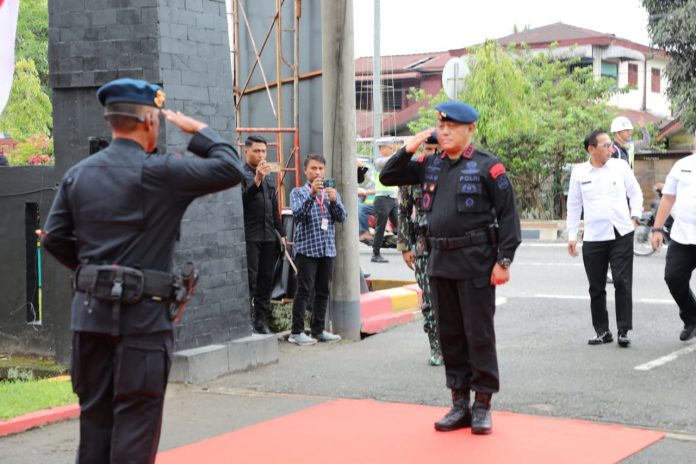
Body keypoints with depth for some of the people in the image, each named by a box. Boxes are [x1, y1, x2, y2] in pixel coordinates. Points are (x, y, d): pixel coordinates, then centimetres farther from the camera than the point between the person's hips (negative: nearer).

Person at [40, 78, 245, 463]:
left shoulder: (77, 174, 6)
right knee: (136, 416, 2)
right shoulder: (160, 172, -10)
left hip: (90, 311, 6)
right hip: (142, 314, -6)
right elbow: (231, 169, -9)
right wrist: (200, 131, 4)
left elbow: (54, 238, 6)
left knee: (94, 413, 14)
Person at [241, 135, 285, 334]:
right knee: (249, 280, -6)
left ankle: (261, 321, 13)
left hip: (269, 236, 6)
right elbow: (242, 198, -17)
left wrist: (281, 233, 19)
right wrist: (257, 179, -28)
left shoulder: (270, 177, 18)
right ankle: (246, 320, -2)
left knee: (266, 280, 7)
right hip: (249, 236, -6)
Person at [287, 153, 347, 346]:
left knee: (323, 291, 7)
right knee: (304, 290, -7)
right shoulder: (298, 192, 4)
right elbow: (298, 214, -14)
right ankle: (297, 332, -5)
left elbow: (342, 217, 4)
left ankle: (318, 330, 14)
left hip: (328, 249, 5)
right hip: (306, 248, -5)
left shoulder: (331, 192, 15)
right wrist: (312, 194, -25)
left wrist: (334, 200, -14)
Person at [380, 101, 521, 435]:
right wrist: (408, 149, 1)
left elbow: (508, 213, -8)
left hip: (476, 263, -6)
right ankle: (459, 404, 20)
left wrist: (504, 260, -13)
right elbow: (388, 177, 15)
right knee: (449, 334, 11)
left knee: (479, 333, 0)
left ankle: (483, 406, 10)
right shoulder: (429, 165, 11)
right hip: (440, 261, 6)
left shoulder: (487, 166, -6)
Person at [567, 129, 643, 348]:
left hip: (621, 235, -1)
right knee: (596, 288, 6)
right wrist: (572, 235, 8)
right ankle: (601, 330, 17)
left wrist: (635, 216, 0)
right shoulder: (579, 172, 3)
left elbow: (635, 193, 13)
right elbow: (574, 205, 9)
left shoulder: (620, 166, 2)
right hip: (593, 238, 1)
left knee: (622, 282, -5)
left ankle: (624, 331, 2)